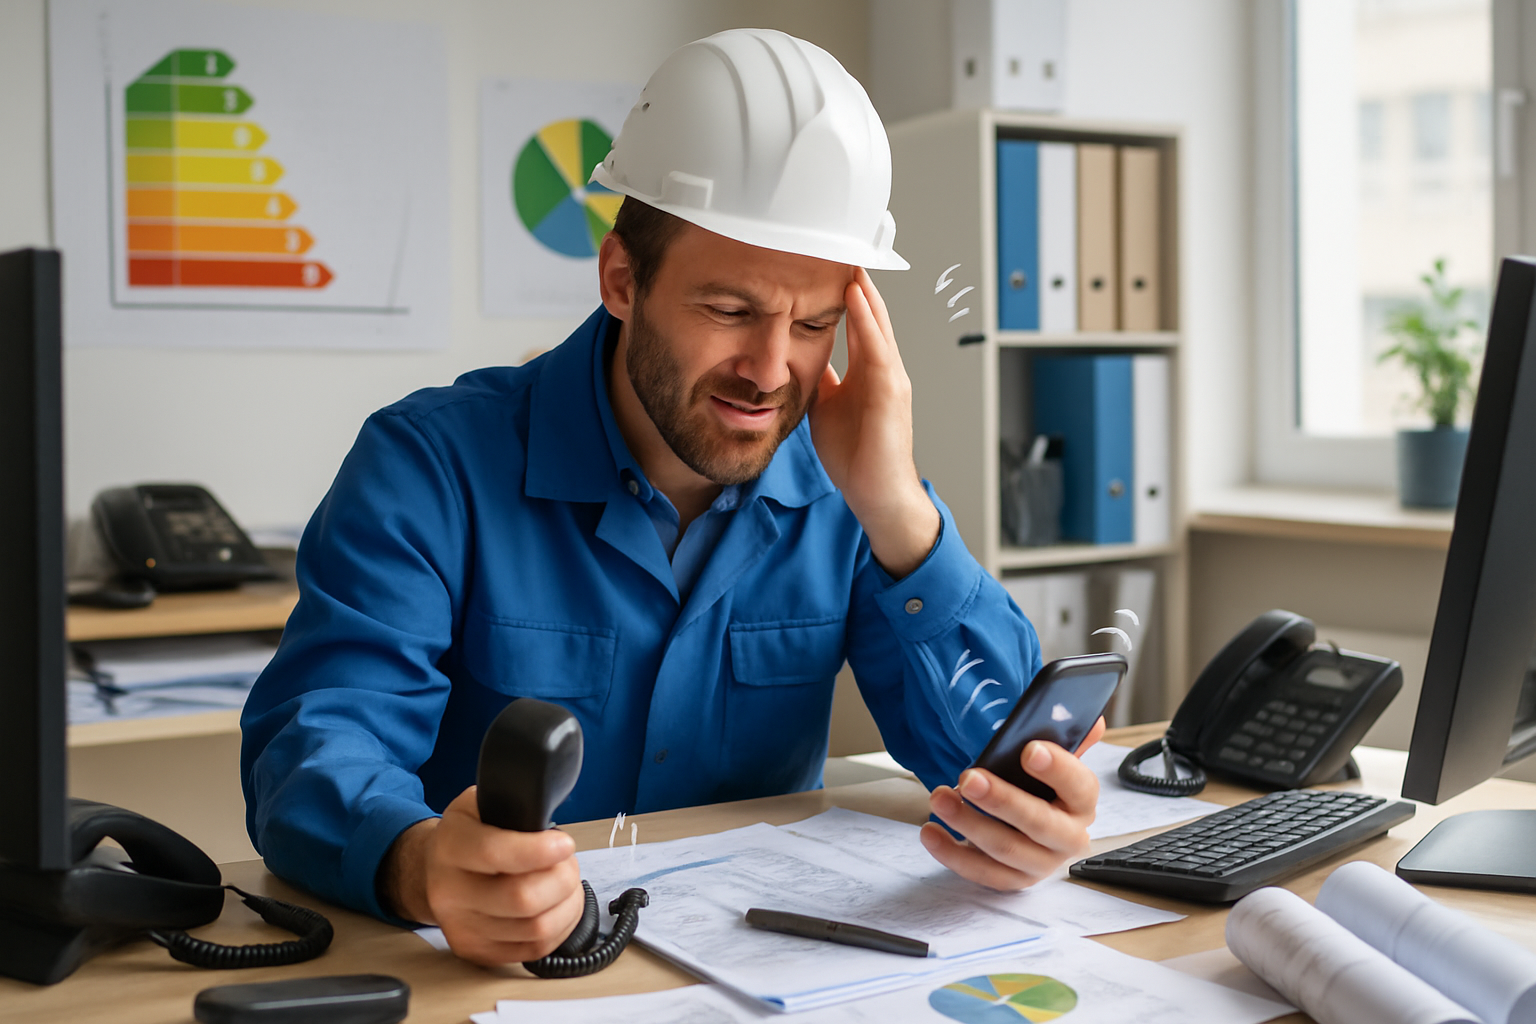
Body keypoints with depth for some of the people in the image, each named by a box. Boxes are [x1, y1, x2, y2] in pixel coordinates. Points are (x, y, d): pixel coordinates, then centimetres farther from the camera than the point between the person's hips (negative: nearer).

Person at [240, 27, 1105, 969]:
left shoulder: (838, 486, -1)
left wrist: (894, 507, -17)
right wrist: (423, 865, -41)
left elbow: (1005, 750, -3)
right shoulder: (437, 464, -10)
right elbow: (314, 741, -19)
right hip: (487, 964, -1)